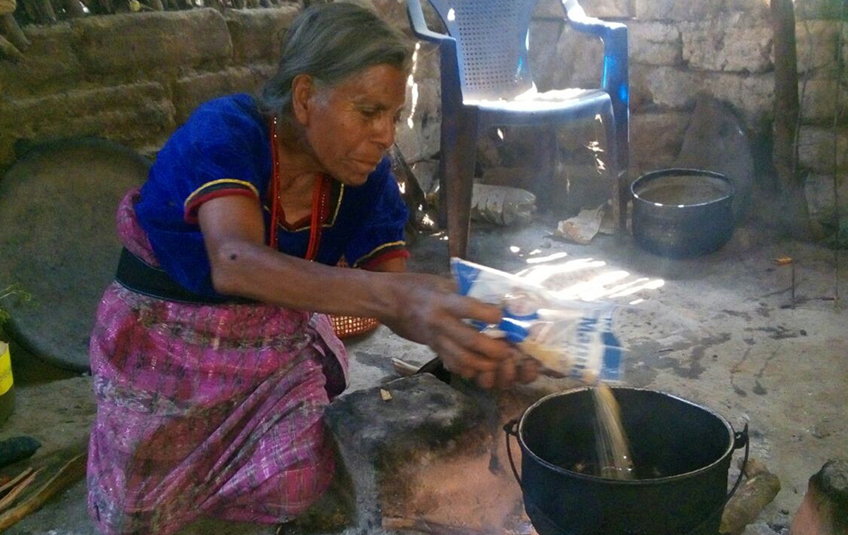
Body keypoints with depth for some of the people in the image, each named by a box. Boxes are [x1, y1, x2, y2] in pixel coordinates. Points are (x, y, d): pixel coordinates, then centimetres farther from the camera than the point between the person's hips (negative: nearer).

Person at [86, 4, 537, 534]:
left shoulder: (368, 178, -13)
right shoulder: (226, 132, -29)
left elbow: (397, 290, -17)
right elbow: (235, 262, -47)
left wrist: (464, 337, -42)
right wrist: (394, 294, -62)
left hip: (279, 336, 4)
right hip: (165, 337, -3)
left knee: (295, 483, -15)